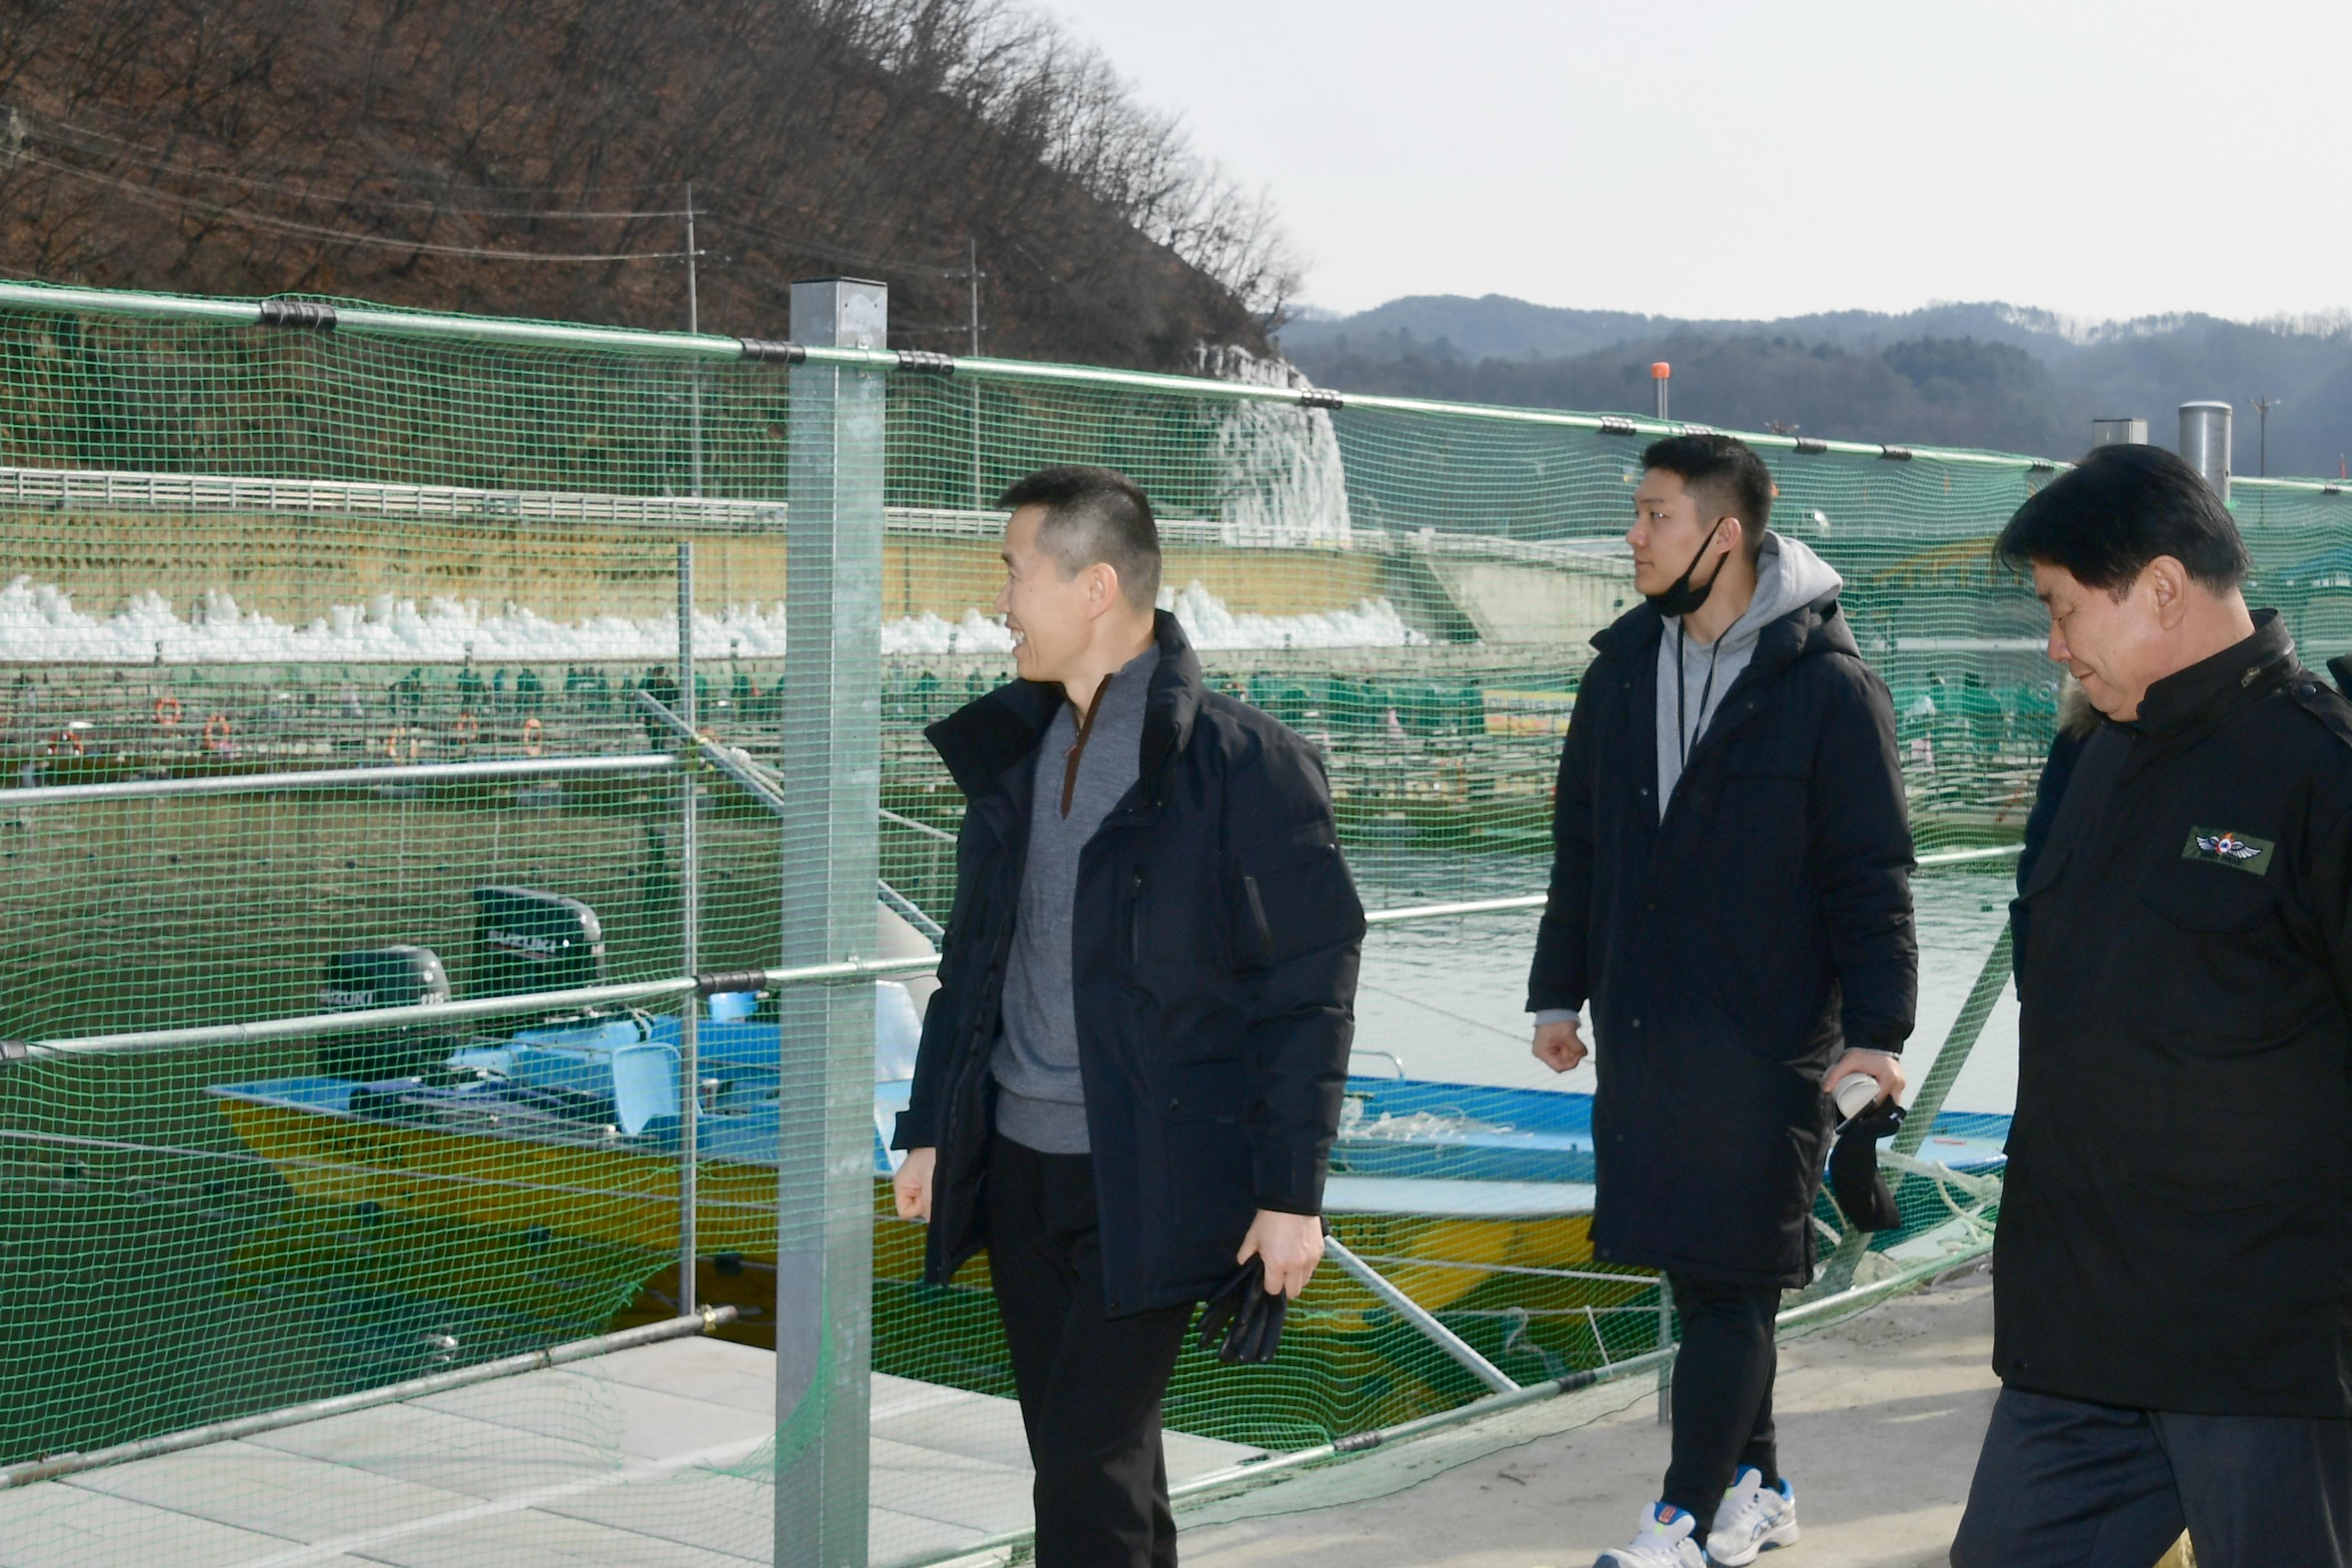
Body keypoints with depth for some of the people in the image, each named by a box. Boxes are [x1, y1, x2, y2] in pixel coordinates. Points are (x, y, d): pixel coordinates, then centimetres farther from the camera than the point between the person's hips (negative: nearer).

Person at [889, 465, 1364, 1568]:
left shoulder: (1240, 763, -12)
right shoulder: (1011, 747, 9)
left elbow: (1310, 988, -11)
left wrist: (1292, 1190, -12)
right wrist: (929, 1130, 15)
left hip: (1152, 1183, -7)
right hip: (1017, 1165, 7)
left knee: (1088, 1466, -8)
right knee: (1075, 1451, 15)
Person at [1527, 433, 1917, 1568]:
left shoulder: (1829, 688, -10)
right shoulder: (1623, 669, 7)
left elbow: (1871, 879, -9)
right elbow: (1580, 843, 14)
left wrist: (1874, 1032, -13)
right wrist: (1558, 991, 15)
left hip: (1766, 1042, -6)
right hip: (1641, 1035, 6)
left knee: (1730, 1280, -1)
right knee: (1696, 1272, 12)